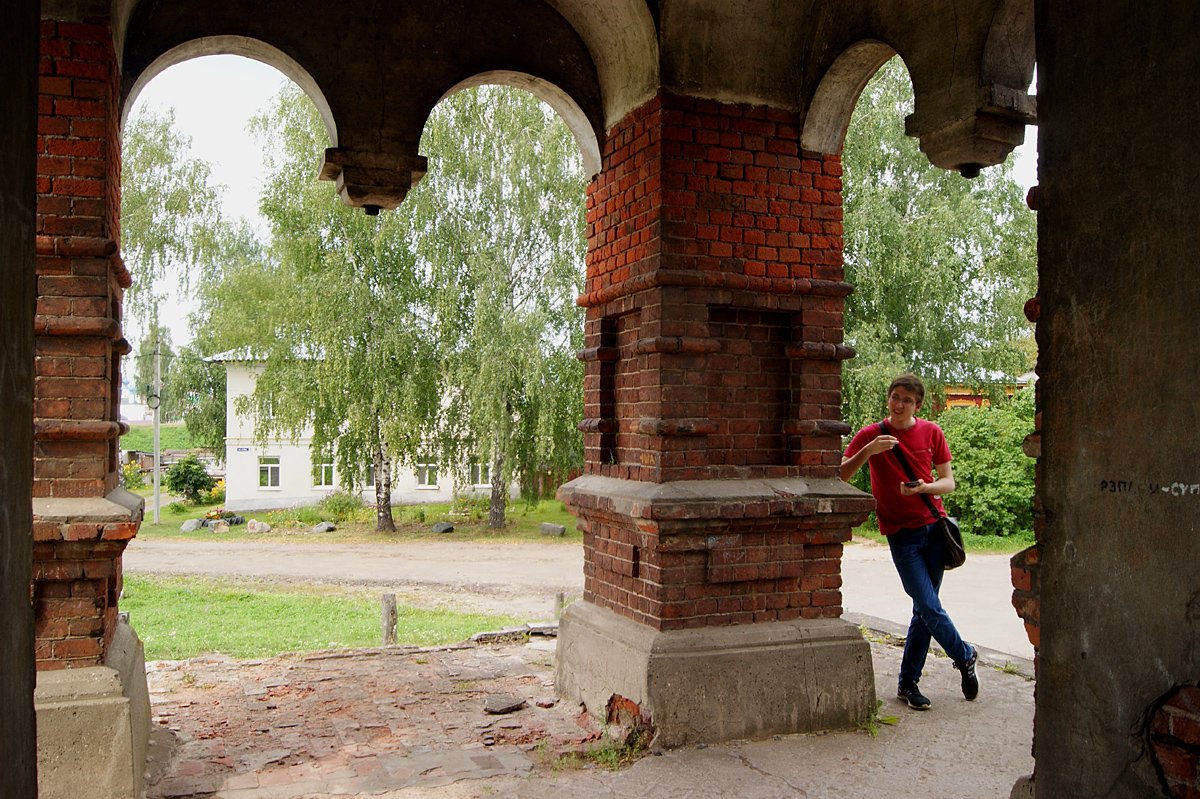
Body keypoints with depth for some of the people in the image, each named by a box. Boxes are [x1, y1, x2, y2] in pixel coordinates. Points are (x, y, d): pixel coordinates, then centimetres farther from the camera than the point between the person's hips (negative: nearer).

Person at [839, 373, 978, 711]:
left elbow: (948, 482, 7)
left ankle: (908, 683, 19)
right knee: (930, 607, -7)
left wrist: (923, 487, -13)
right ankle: (964, 657, 22)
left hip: (934, 526, 3)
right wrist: (868, 451, -24)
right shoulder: (871, 435, -3)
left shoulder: (931, 433, 4)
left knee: (924, 610, 6)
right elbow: (840, 476, -11)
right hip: (901, 534, -3)